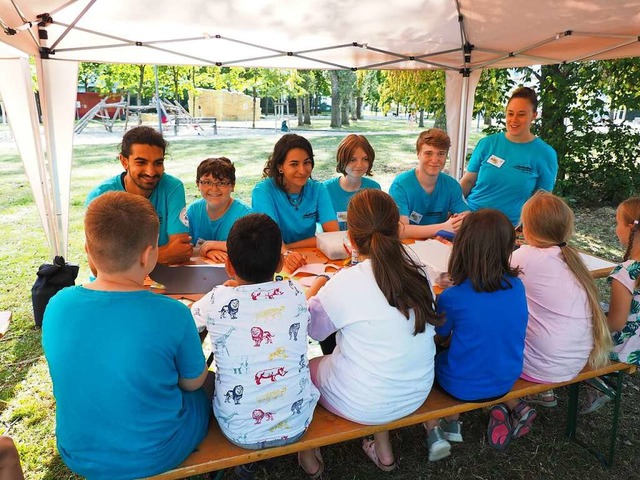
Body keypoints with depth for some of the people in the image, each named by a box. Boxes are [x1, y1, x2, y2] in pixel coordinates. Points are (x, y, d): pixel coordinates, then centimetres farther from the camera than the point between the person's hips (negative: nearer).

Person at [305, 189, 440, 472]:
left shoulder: (345, 284, -24)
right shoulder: (418, 273, -9)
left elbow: (310, 328, -8)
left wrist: (315, 288, 9)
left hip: (363, 404, -4)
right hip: (417, 395, 5)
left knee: (308, 366, 18)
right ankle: (382, 453, 34)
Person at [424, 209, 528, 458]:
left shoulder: (451, 297, -24)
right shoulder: (517, 286, -11)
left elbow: (439, 339, -5)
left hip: (463, 388, -4)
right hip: (506, 382, 5)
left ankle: (434, 433, 12)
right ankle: (453, 424, 23)